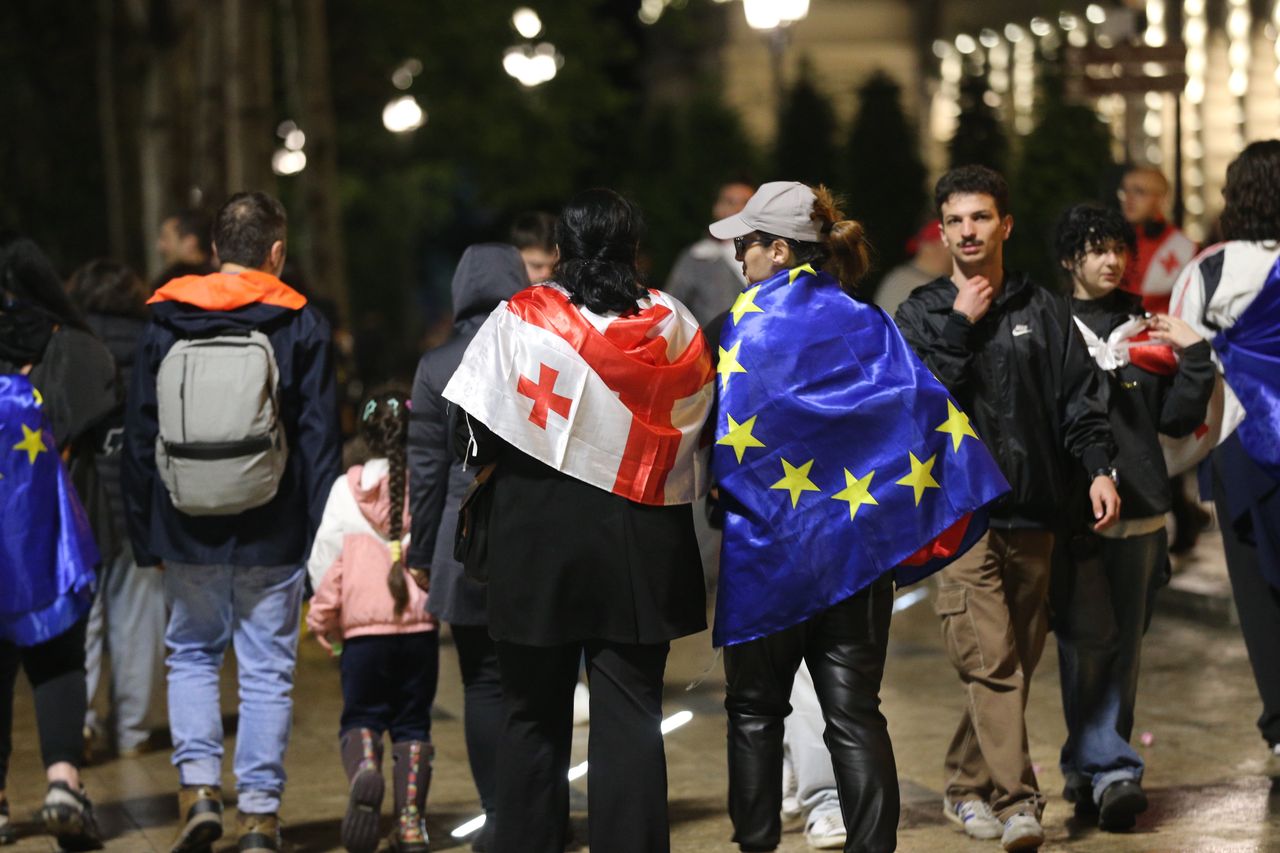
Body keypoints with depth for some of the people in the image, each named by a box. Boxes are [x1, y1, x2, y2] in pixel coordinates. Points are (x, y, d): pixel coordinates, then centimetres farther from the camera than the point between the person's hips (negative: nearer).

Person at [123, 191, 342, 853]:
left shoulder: (165, 322, 2)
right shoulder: (299, 325, -3)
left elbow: (138, 436, 5)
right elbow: (319, 439, -3)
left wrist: (143, 532, 12)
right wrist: (324, 537, 1)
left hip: (188, 532, 2)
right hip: (272, 535, -1)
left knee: (192, 655, 18)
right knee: (266, 669, 6)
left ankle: (198, 786, 3)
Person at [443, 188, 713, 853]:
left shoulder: (520, 319, -7)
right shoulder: (674, 324, 0)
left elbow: (476, 436, -7)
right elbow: (696, 428, 4)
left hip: (537, 544, -1)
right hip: (640, 548, 1)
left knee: (534, 713, 11)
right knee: (631, 713, 5)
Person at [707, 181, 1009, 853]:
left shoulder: (749, 320, -7)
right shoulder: (868, 324, 6)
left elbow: (729, 430, -14)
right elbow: (930, 410, 1)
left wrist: (719, 494, 1)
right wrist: (935, 521, 3)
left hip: (768, 542, -4)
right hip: (861, 541, 4)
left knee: (755, 708, 9)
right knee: (855, 710, 5)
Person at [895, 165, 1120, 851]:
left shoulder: (1043, 309, 11)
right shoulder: (922, 312, 6)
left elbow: (1080, 397, 8)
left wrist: (1099, 467, -5)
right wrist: (959, 325, -10)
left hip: (1032, 515, 3)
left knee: (1018, 663, 9)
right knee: (991, 664, -13)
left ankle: (966, 783, 24)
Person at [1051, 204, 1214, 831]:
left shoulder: (1146, 328, 15)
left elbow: (1178, 419, 10)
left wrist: (1194, 355, 1)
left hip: (1139, 509, 4)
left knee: (1125, 642, 6)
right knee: (1088, 640, -11)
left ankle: (1086, 767, 15)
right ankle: (1112, 771, -13)